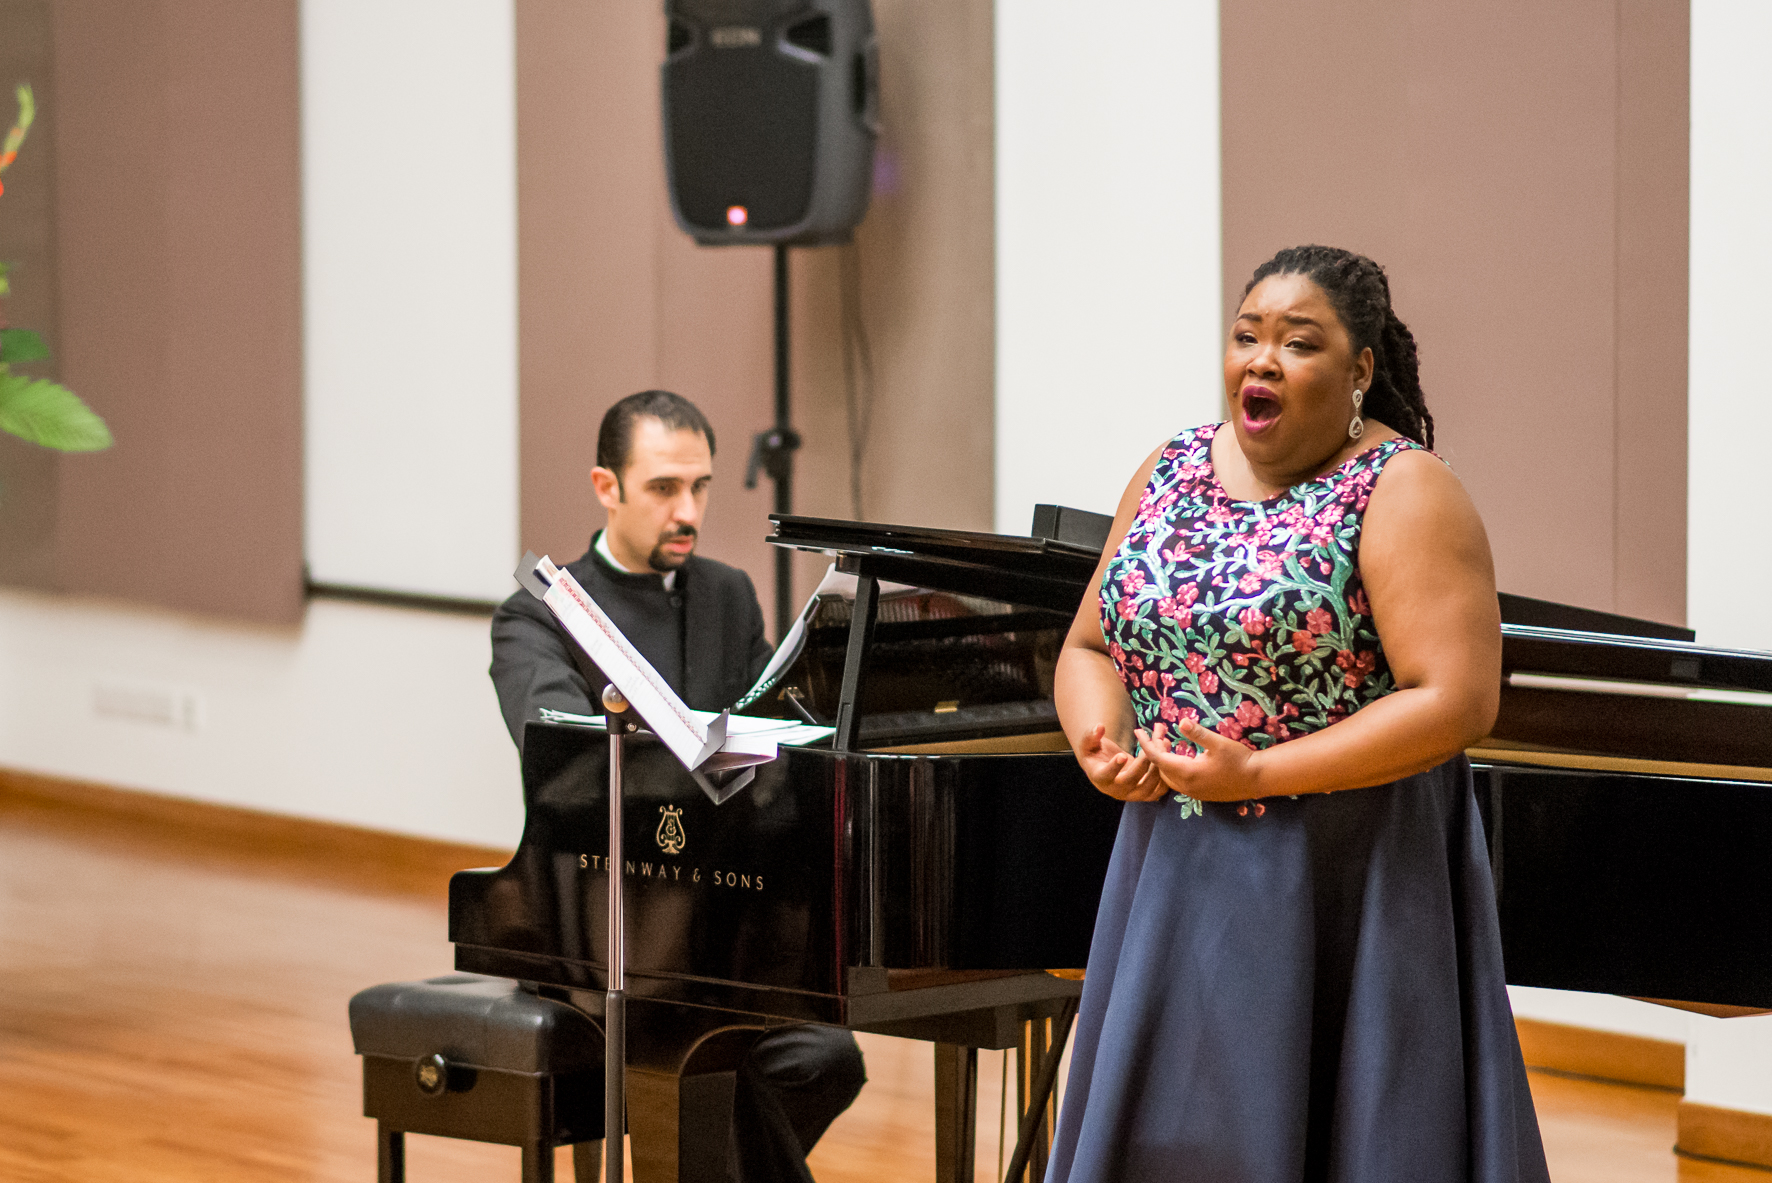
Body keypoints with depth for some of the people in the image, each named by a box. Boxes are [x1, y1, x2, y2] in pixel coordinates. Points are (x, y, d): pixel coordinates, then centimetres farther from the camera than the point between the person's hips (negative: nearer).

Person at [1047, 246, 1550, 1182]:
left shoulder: (1401, 493, -11)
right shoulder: (1172, 472, 9)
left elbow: (1456, 702, -19)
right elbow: (1091, 646, 15)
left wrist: (1258, 774, -19)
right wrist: (1099, 744, -8)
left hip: (1340, 890, -6)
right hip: (1175, 884, 6)